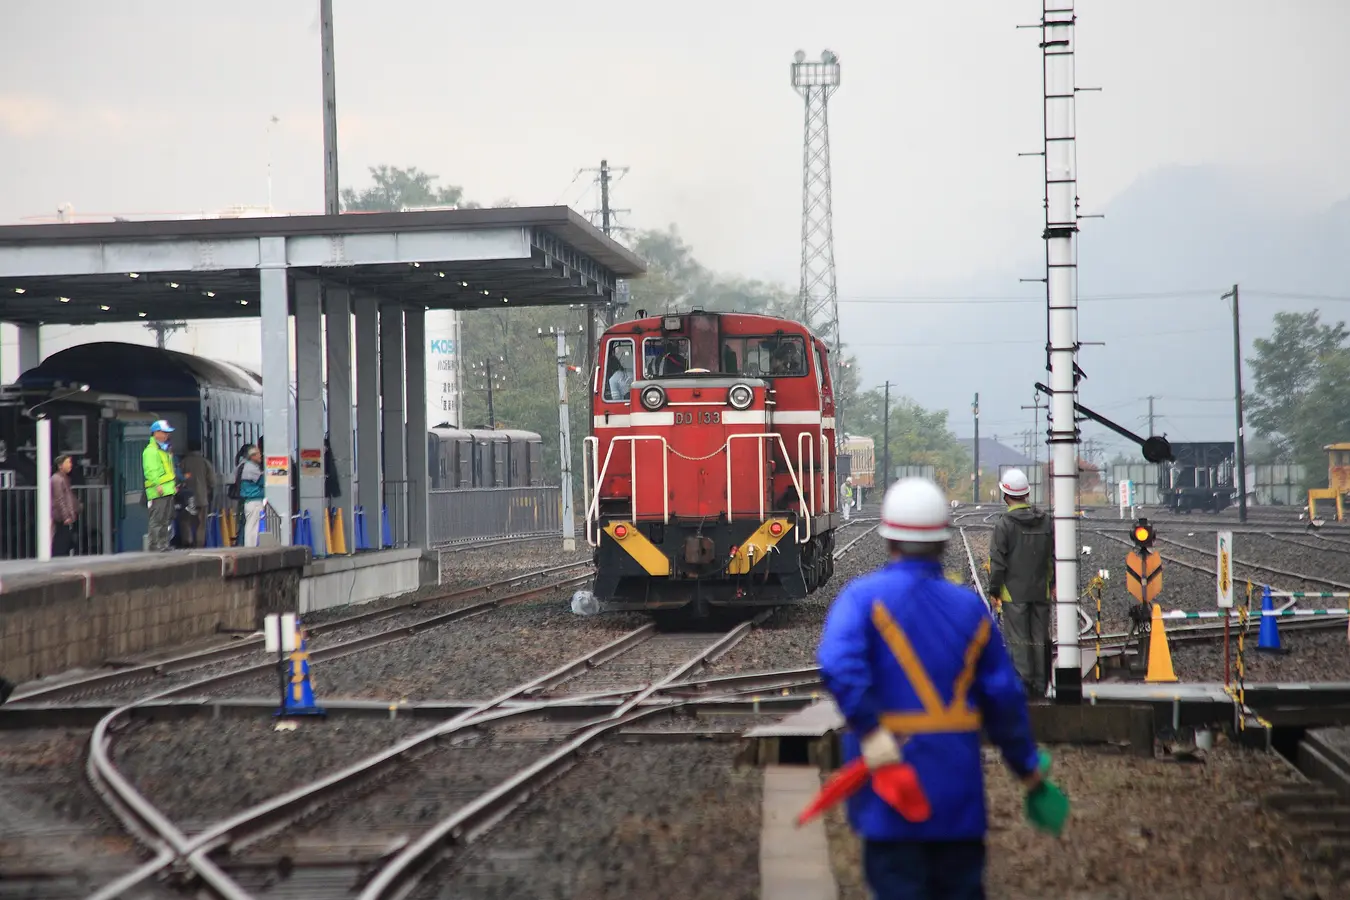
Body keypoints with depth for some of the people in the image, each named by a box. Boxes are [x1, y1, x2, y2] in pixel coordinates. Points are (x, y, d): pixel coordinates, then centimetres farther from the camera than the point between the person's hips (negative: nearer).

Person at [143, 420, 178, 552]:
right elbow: (151, 471, -19)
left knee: (166, 520, 13)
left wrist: (174, 484, 24)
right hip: (159, 492, -10)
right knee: (157, 520, -11)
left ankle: (163, 545, 18)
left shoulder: (165, 450, 23)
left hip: (168, 491, 10)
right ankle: (155, 546, -11)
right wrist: (157, 485, -26)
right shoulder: (151, 450, -9)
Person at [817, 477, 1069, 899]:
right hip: (960, 793, 3)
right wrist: (1029, 767, 18)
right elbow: (1004, 698, 8)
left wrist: (869, 730, -24)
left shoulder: (864, 597, -6)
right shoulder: (971, 607, 5)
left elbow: (839, 665, -26)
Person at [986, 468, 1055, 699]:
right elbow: (1055, 556, 11)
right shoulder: (1046, 521, 6)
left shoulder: (1005, 523, -10)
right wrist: (1053, 583, 20)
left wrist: (994, 589, -3)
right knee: (1040, 638, 9)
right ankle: (1040, 685, 13)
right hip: (1041, 591, 5)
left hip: (1014, 591, -5)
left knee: (1018, 639, -3)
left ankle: (1023, 679, -10)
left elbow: (998, 560, -10)